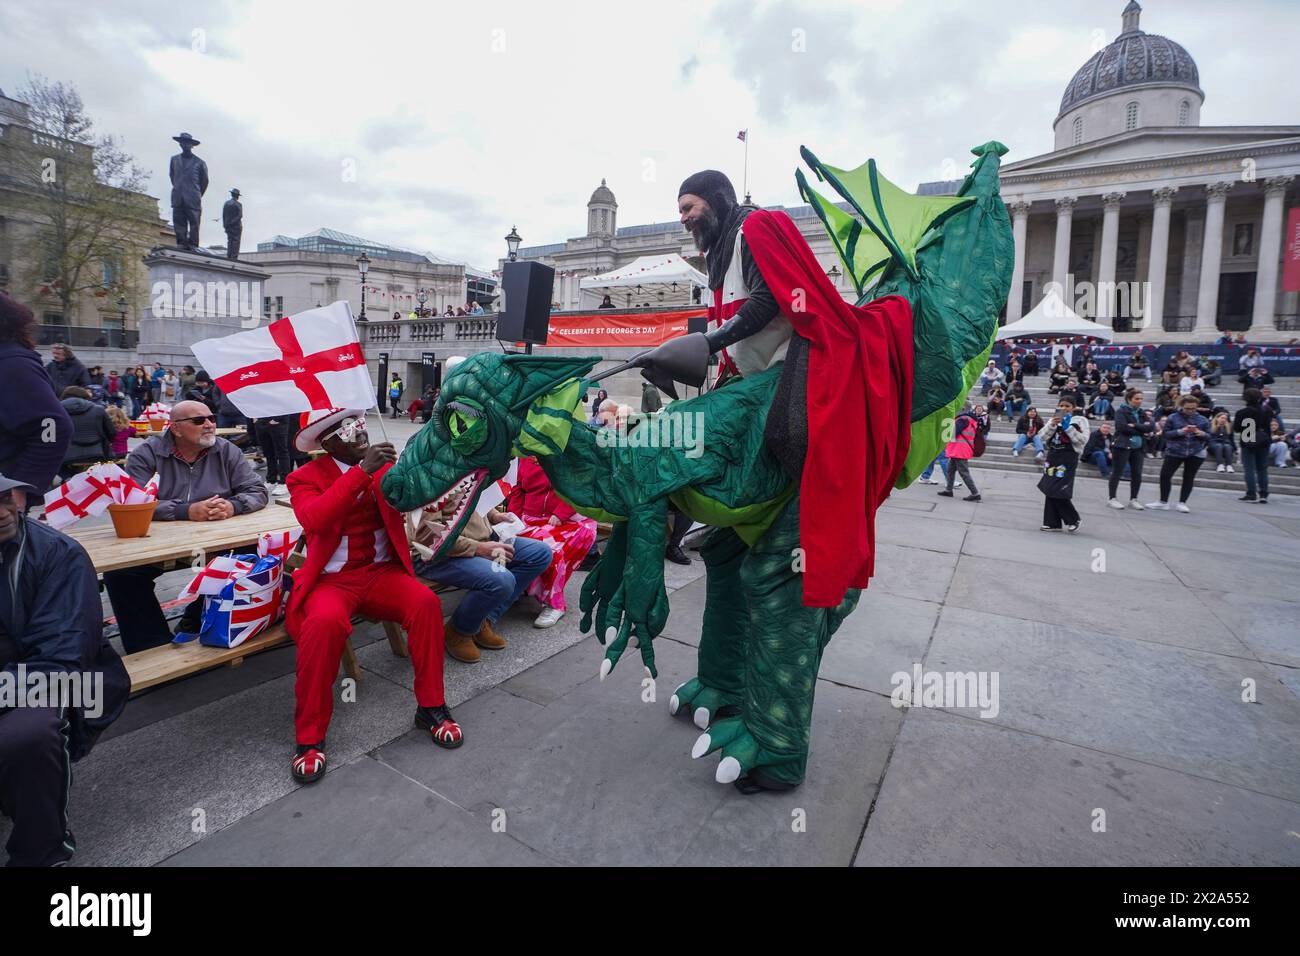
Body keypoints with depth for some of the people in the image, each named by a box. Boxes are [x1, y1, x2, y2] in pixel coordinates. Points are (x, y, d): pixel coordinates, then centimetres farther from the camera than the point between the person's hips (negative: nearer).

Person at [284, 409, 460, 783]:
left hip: (382, 571, 3)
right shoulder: (305, 477, -4)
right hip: (331, 580, -2)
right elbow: (313, 519, -25)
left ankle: (430, 706, -8)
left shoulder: (384, 465, 6)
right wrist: (362, 471, -31)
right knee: (325, 621, -34)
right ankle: (309, 736, -15)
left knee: (426, 602, -26)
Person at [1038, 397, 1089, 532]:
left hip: (1068, 458, -5)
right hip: (1052, 456, 5)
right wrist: (1052, 425, -11)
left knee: (1058, 491, -11)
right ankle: (1052, 522, 12)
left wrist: (1068, 427, -15)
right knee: (1049, 490, 4)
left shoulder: (1079, 420, 1)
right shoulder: (1053, 419, 13)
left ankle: (1073, 519, 9)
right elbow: (1044, 438, 4)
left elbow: (1083, 440, -10)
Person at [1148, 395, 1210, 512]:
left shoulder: (1202, 420, 5)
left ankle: (1182, 503, 13)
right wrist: (1180, 431, -20)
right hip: (1174, 452, -1)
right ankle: (1163, 502, 7)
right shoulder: (1173, 418, -1)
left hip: (1195, 453, 1)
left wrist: (1201, 433, -15)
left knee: (1189, 478, 5)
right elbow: (1166, 433, -5)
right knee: (1165, 475, -4)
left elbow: (1208, 437, 6)